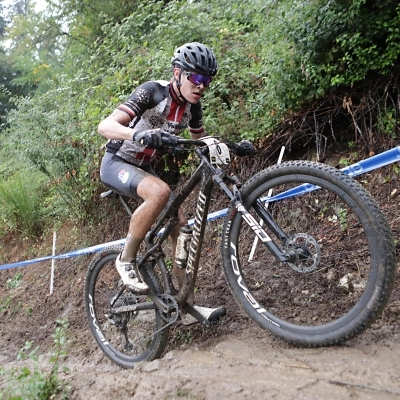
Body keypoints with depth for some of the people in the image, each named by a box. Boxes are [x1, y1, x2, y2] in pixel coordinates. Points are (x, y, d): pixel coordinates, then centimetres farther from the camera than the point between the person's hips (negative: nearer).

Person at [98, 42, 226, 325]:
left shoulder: (192, 106, -1)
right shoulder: (153, 92, -21)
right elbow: (105, 126, -31)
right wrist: (138, 134, -52)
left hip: (144, 168, 7)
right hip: (116, 163, -7)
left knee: (180, 225, -7)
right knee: (160, 191, -37)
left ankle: (187, 304, 2)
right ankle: (127, 259, -15)